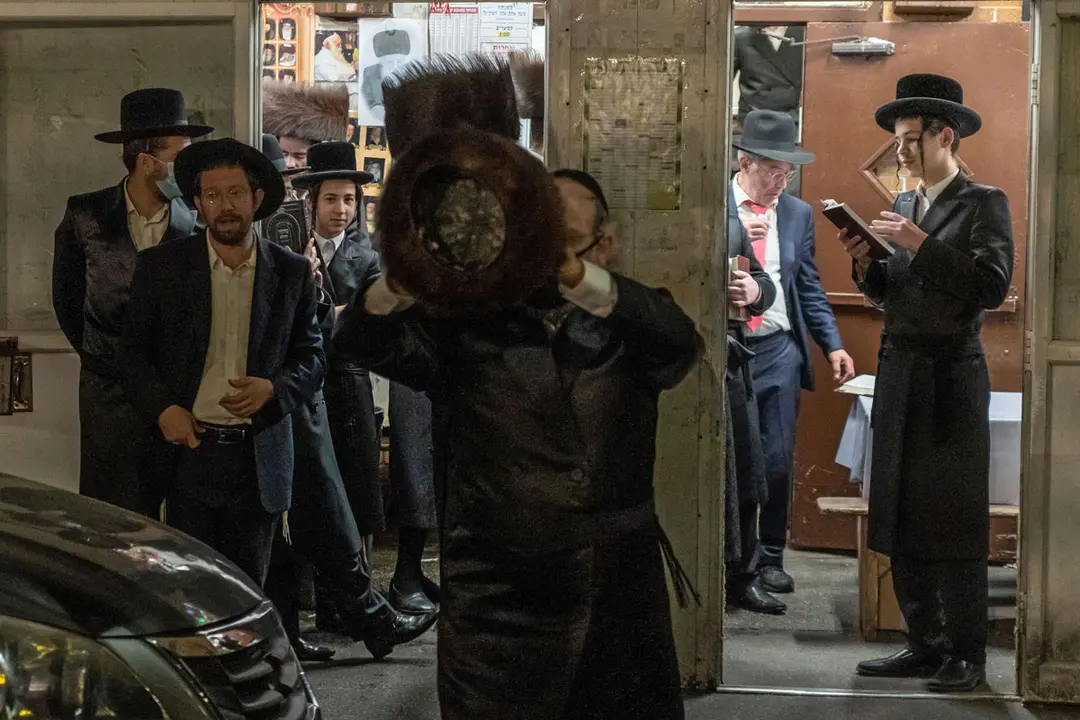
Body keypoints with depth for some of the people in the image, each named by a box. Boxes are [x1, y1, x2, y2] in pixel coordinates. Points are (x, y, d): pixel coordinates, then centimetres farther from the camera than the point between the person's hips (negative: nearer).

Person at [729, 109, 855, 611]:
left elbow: (809, 287, 13)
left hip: (780, 351, 3)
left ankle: (770, 559, 23)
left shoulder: (798, 214, 10)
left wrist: (832, 345, 4)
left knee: (778, 461, 6)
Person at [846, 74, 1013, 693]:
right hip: (899, 374, 7)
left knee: (955, 521, -2)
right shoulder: (904, 207, 15)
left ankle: (966, 654, 7)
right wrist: (868, 264, -3)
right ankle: (925, 645, 19)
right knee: (903, 515, 9)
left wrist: (922, 245, -20)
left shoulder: (983, 203, -4)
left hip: (952, 376, -7)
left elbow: (993, 285, -17)